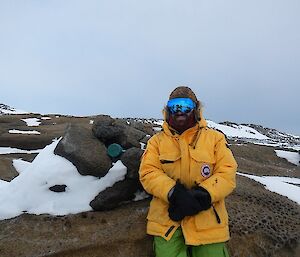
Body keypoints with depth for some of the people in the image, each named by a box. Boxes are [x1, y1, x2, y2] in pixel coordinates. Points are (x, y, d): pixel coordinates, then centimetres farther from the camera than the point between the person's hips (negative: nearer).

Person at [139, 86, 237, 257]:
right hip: (167, 218, 0)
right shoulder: (157, 140, 8)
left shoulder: (215, 138, 6)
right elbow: (148, 172, -4)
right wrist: (175, 194, -19)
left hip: (208, 218, 1)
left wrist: (202, 196, -17)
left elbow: (227, 173, -2)